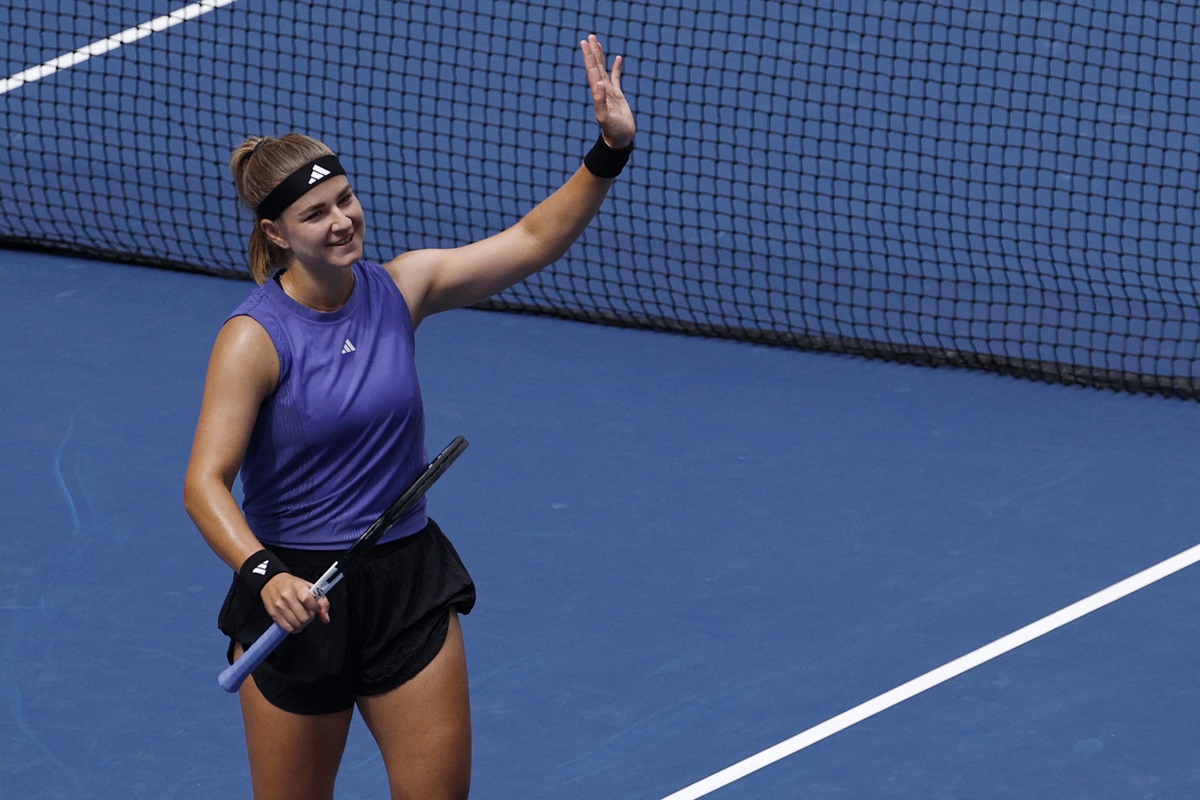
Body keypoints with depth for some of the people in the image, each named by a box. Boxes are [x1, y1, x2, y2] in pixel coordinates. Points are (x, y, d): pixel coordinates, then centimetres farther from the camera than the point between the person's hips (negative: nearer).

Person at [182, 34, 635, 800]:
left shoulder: (399, 289, -1)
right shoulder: (255, 338, -16)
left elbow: (531, 240, 2)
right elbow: (206, 483, -22)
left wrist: (610, 152, -11)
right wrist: (264, 573, -38)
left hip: (410, 584, 4)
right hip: (298, 596, -4)